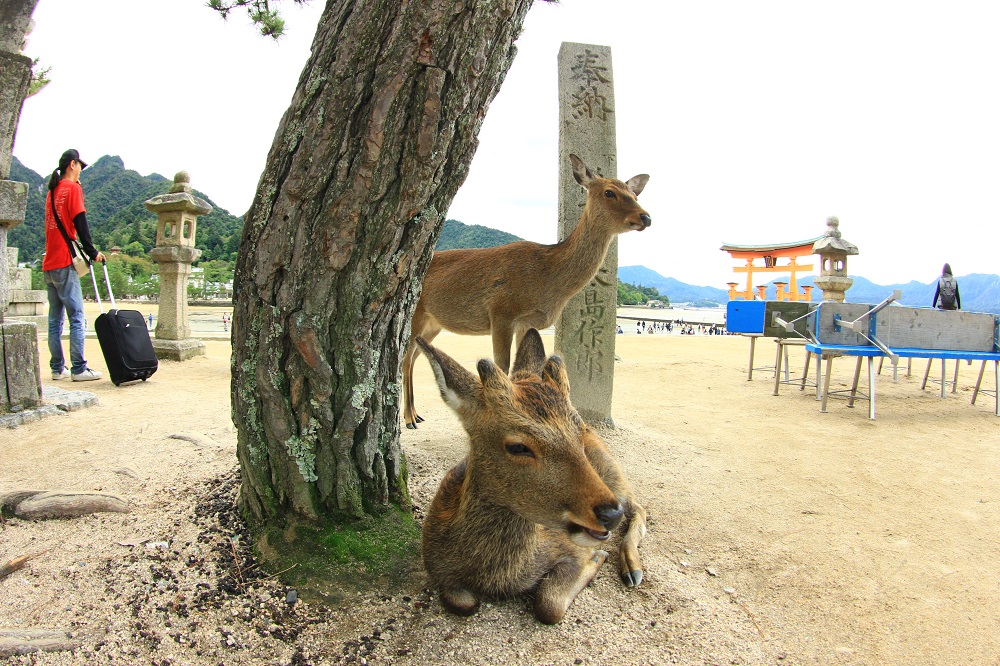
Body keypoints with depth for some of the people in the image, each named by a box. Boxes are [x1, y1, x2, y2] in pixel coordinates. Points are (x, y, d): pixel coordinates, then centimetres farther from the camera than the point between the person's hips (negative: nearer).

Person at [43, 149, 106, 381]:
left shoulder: (52, 190, 20)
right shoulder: (72, 187, -3)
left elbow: (55, 225, 19)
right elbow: (80, 223, -11)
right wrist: (92, 252, -9)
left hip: (48, 264, 8)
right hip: (65, 263, -8)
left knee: (55, 318, 9)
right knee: (76, 317, -9)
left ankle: (57, 368, 11)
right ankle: (78, 369, -11)